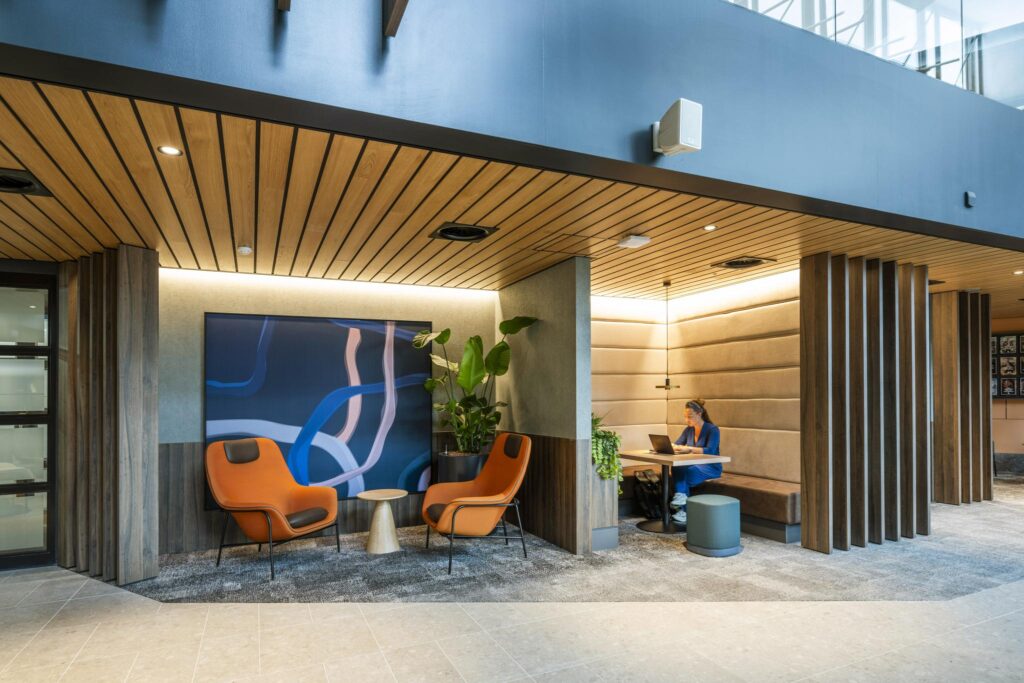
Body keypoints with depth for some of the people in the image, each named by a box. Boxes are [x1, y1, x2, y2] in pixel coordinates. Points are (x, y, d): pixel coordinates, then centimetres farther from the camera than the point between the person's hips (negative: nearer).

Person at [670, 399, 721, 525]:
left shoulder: (712, 429, -12)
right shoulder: (689, 430, 9)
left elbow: (710, 451, -25)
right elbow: (676, 445, 9)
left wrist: (689, 448, -35)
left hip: (711, 467, -6)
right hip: (694, 465, 6)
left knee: (683, 473, -33)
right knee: (676, 468, -29)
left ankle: (683, 512, -27)